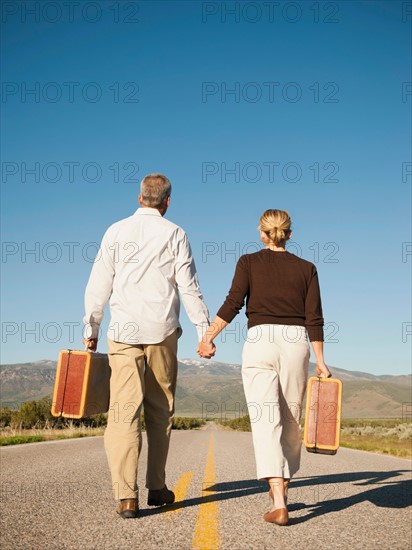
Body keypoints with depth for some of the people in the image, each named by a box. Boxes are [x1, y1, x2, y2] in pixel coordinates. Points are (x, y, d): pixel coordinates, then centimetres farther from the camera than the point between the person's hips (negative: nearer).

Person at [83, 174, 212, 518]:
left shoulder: (116, 232, 6)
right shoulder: (174, 234, 2)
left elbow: (99, 285, 5)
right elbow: (189, 287, -2)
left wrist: (91, 329, 13)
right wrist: (205, 330, 2)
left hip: (124, 333, 0)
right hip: (162, 333, 0)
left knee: (124, 411, -3)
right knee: (160, 412, 13)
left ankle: (127, 496, -10)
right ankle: (157, 488, 20)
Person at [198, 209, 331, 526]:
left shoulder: (249, 262, 6)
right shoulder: (306, 268, 10)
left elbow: (233, 304, -7)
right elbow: (314, 319, 4)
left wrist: (208, 337, -2)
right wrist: (320, 362, 7)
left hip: (260, 342, -2)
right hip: (296, 343, 2)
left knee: (266, 422, -5)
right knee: (290, 422, 15)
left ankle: (279, 505, -16)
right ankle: (282, 491, 28)